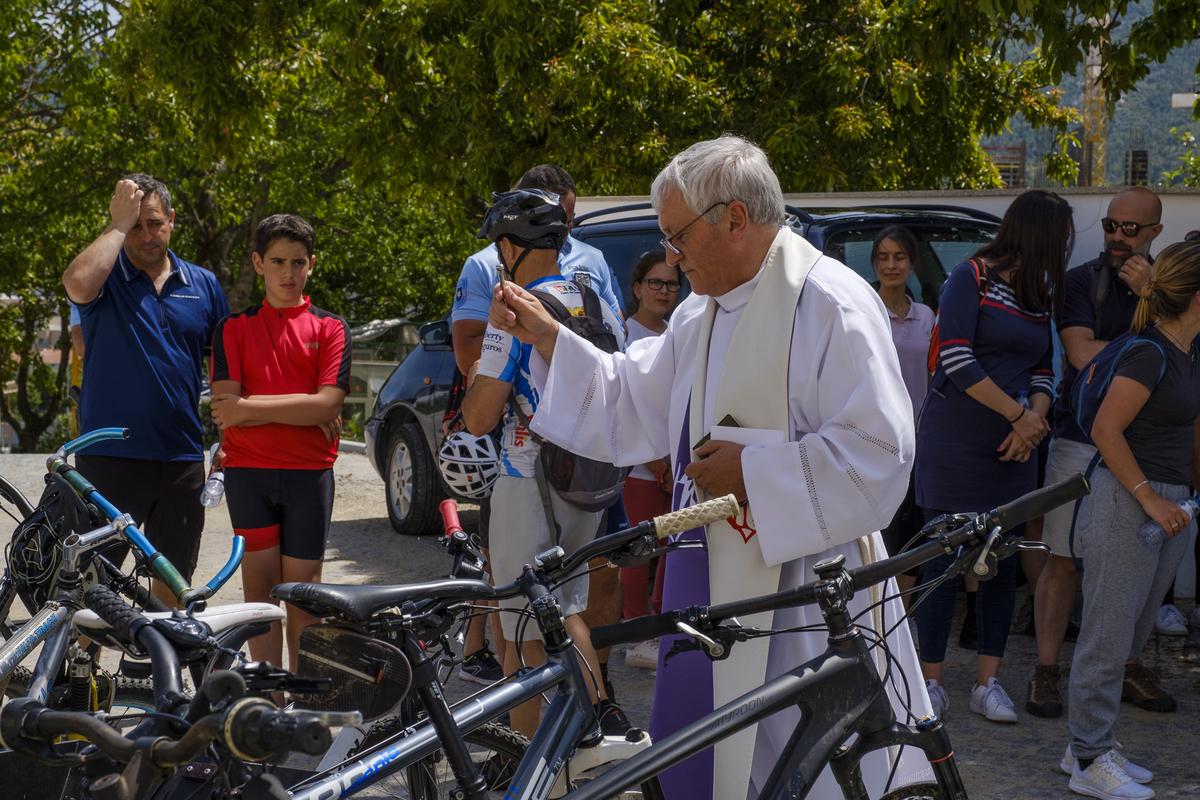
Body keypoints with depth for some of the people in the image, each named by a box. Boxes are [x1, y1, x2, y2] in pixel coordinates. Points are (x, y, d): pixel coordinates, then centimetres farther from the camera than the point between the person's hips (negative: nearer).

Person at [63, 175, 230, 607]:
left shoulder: (203, 284, 10)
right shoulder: (105, 274, -1)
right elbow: (78, 284, -27)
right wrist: (119, 225, -16)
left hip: (181, 458, 3)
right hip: (110, 456, -3)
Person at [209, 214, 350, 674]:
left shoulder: (329, 328, 6)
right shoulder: (234, 327, 8)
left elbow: (327, 402, -8)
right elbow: (226, 403, -4)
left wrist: (251, 406, -10)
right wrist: (302, 412, -9)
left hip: (309, 471, 0)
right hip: (247, 468, 1)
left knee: (303, 590, 3)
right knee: (260, 582, 2)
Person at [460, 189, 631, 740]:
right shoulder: (602, 309, 6)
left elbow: (479, 419, -15)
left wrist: (474, 382, 4)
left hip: (530, 483, -7)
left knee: (523, 631, 2)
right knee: (566, 608, 24)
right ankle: (603, 714, 17)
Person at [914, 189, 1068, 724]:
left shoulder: (1040, 296, 14)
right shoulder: (970, 279, -6)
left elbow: (1043, 371, 15)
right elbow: (957, 360, -14)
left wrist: (1032, 423, -5)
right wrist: (1019, 413, -13)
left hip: (1011, 447, 6)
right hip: (955, 443, -6)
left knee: (1003, 563, 4)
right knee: (946, 561, -4)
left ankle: (988, 682, 11)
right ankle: (930, 682, 4)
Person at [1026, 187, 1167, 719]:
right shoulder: (1080, 282, 1)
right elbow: (1085, 354, -12)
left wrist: (1148, 295, -14)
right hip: (1080, 440, -3)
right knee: (1063, 561, -2)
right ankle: (1046, 671, 5)